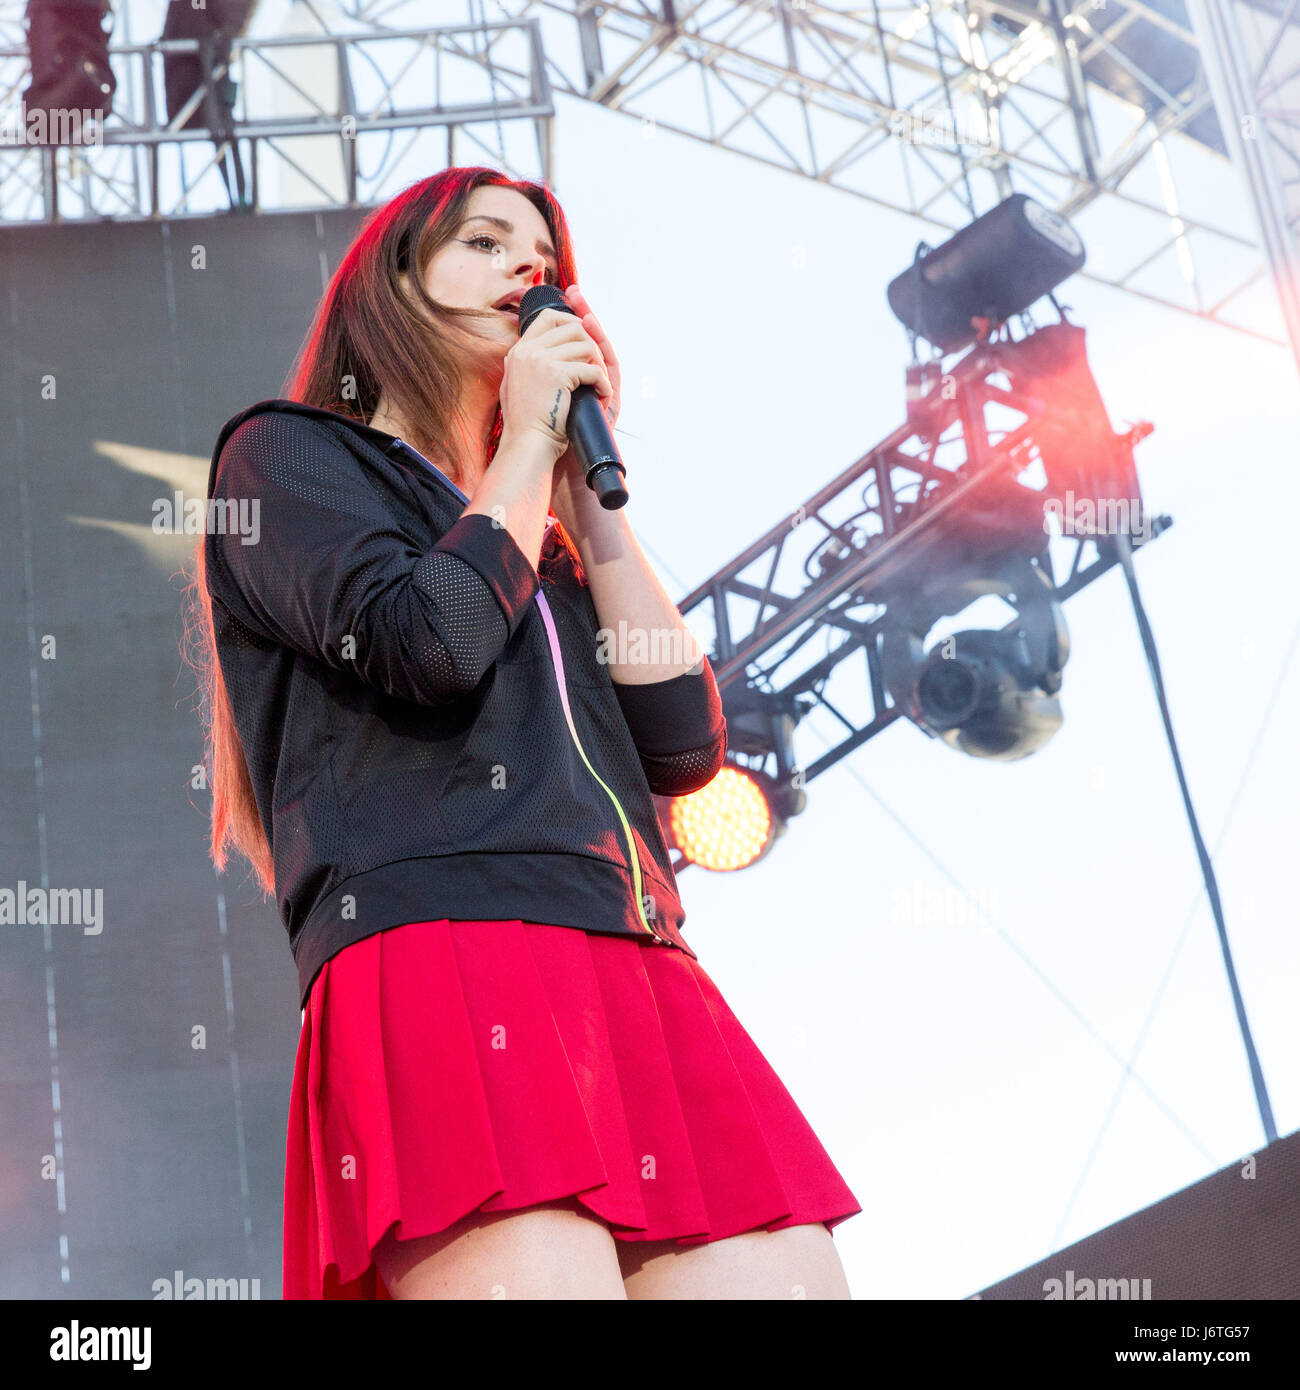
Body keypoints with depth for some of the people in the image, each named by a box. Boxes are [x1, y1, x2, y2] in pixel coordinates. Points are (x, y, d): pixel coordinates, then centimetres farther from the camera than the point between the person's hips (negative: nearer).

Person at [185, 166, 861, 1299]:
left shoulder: (545, 545, 32)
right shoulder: (288, 456, 15)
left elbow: (685, 747, 16)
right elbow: (431, 643, -6)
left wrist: (588, 481, 18)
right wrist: (528, 444, 10)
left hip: (644, 982, 6)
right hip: (441, 952, -6)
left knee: (789, 1275, -11)